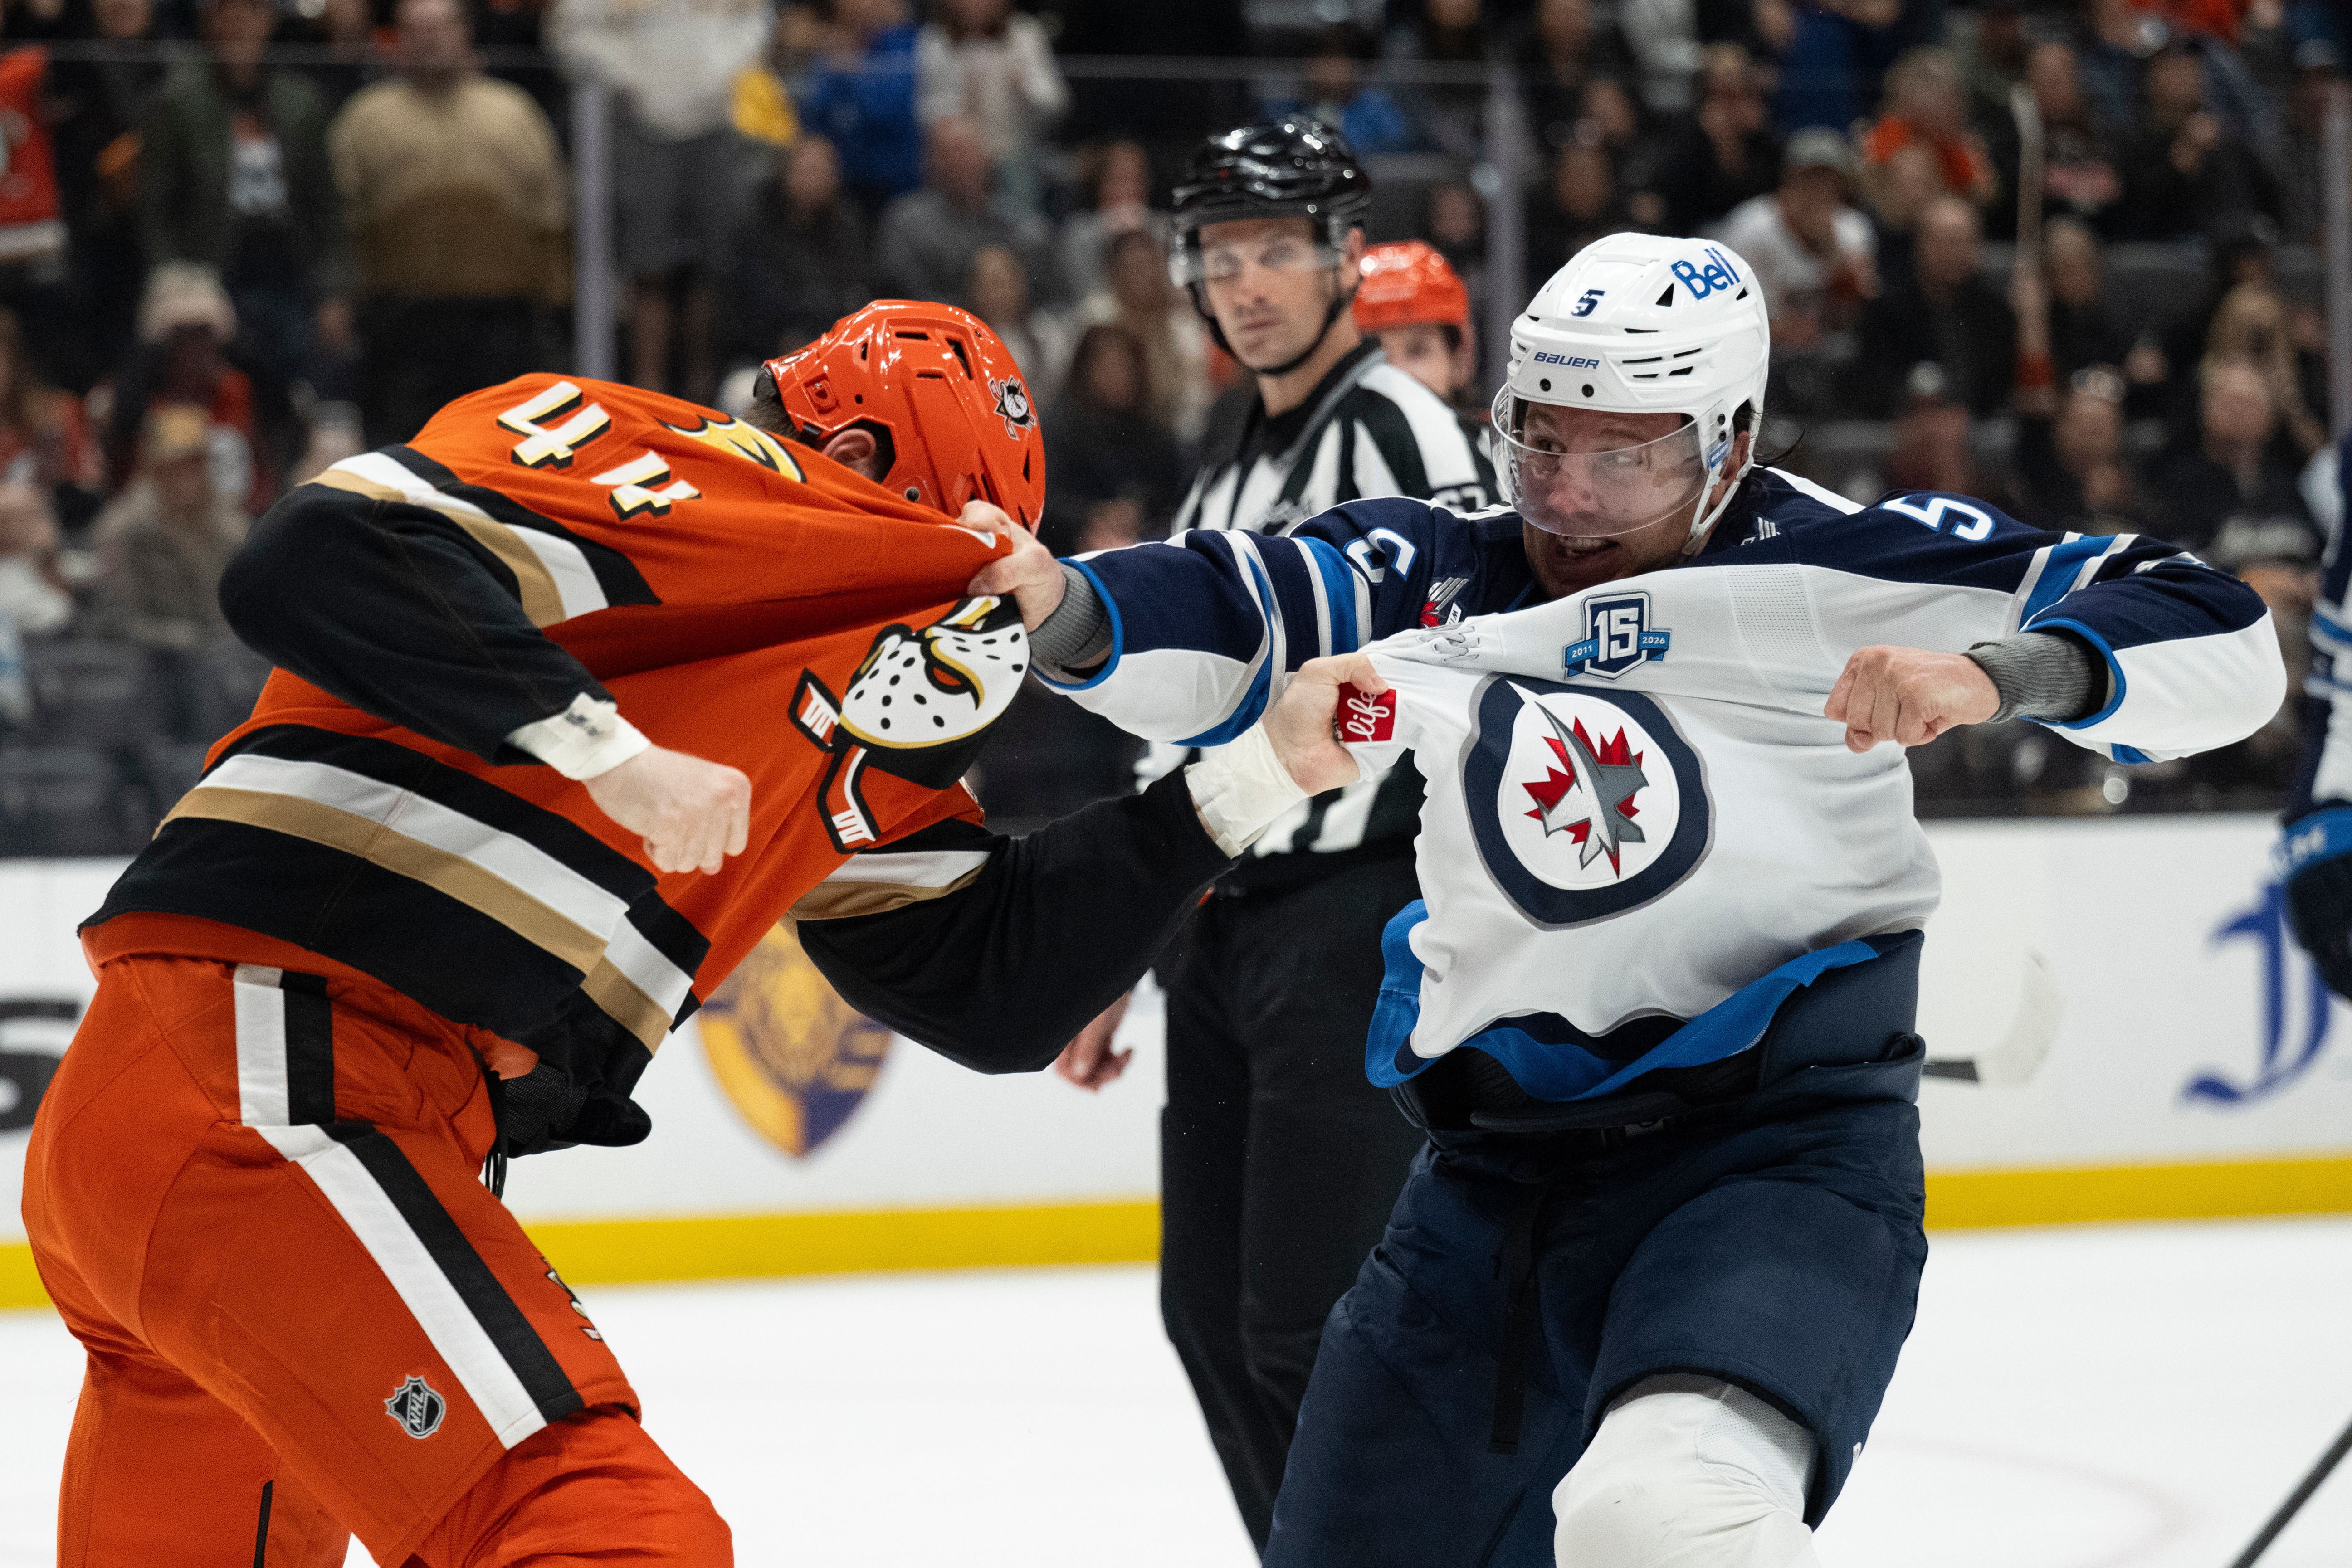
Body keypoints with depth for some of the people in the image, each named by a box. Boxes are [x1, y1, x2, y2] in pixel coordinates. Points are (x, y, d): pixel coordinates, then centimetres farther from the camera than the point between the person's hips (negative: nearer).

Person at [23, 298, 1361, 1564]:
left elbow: (996, 982, 21)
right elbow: (321, 562, -19)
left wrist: (1242, 782, 18)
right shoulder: (659, 472, -4)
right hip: (260, 1088, -10)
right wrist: (606, 747, -20)